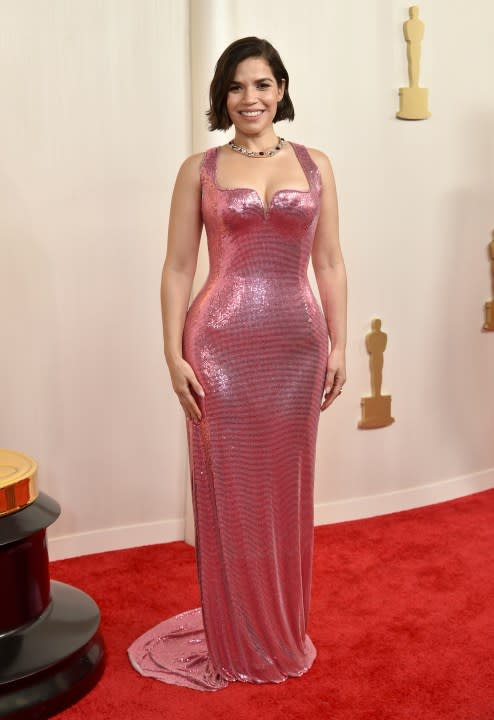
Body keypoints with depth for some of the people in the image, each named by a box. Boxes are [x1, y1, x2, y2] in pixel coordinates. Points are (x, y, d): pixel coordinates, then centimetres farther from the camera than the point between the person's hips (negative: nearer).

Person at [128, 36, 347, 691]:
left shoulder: (315, 164, 9)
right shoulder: (200, 170, 4)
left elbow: (329, 262, 9)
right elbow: (177, 267, 1)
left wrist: (339, 344, 3)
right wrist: (174, 354, -6)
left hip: (296, 343, 2)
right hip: (221, 345, -1)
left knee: (286, 490, 11)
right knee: (229, 492, 5)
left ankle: (286, 636, 31)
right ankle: (237, 645, 23)